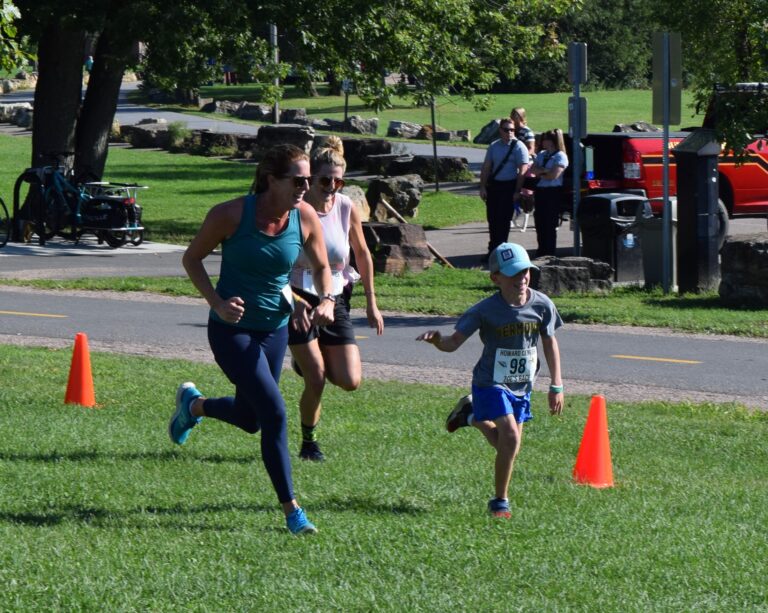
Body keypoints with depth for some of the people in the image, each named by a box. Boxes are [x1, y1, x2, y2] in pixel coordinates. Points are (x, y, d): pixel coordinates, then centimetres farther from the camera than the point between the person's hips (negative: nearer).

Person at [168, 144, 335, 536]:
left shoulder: (305, 217, -7)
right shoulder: (231, 214, -18)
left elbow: (321, 267, 9)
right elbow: (192, 259, -5)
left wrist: (327, 301, -11)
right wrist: (217, 302, -19)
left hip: (275, 330, 5)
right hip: (232, 330, -5)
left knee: (249, 420, 17)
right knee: (274, 414, -16)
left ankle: (193, 404, 50)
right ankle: (291, 510, -6)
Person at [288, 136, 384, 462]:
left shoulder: (347, 208, -5)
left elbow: (363, 254, 9)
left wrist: (371, 304, 11)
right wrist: (294, 303, -27)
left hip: (335, 300, 4)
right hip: (299, 301, -4)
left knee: (350, 382, -4)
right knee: (316, 381, -9)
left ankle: (311, 361, 28)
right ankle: (308, 443, 14)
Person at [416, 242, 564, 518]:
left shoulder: (541, 305, -8)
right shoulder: (486, 310, -17)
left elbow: (550, 343, 6)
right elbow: (455, 342, -16)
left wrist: (556, 386, 7)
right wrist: (437, 339, -39)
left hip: (522, 386, 5)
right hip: (491, 383, -5)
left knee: (507, 445, 12)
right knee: (511, 436, -21)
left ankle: (471, 415, 40)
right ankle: (500, 501, -4)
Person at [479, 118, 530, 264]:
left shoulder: (518, 147, -7)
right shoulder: (493, 146, 10)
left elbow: (522, 171, -10)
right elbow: (486, 167, 13)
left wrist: (517, 191, -15)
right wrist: (483, 187, 5)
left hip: (509, 186, -5)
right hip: (493, 186, 5)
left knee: (503, 221, -4)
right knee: (492, 220, 9)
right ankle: (493, 251, 18)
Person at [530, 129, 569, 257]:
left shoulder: (560, 156, -7)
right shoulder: (541, 154, 15)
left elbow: (553, 175, -16)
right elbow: (533, 170, 5)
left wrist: (539, 173, -2)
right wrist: (544, 170, -12)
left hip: (553, 192, -7)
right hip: (540, 191, 7)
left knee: (550, 225, -4)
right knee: (539, 223, 8)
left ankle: (550, 254, 1)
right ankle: (541, 253, 16)